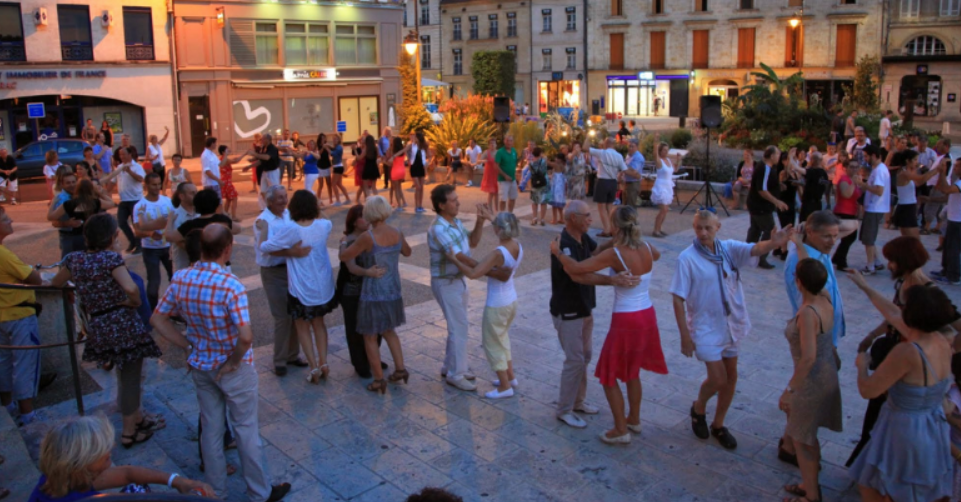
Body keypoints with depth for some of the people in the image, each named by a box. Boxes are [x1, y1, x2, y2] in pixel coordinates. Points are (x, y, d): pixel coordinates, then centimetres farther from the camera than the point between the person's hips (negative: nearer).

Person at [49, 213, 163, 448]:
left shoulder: (74, 259, 2)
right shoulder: (111, 257, -15)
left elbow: (55, 283, 18)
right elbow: (130, 288, -29)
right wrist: (134, 303, -10)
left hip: (98, 327, 6)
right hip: (123, 323, -6)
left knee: (125, 374, 24)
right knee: (130, 378, 9)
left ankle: (137, 418, 39)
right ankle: (129, 431, 19)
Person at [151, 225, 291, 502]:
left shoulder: (180, 279, -8)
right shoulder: (230, 285, -27)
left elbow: (158, 319, 2)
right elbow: (246, 336, -33)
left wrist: (188, 346, 3)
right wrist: (233, 362, -16)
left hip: (200, 366, 5)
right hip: (233, 369, -5)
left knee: (210, 429, 19)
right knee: (246, 429, 11)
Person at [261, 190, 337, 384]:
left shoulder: (289, 229, -20)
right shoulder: (323, 225, -8)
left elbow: (265, 247, -12)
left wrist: (262, 231, 4)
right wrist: (317, 210, 13)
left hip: (301, 288, -4)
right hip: (323, 286, 4)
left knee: (302, 327, 13)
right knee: (319, 323, 22)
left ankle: (314, 367, 9)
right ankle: (323, 363, 19)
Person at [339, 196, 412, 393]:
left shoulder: (368, 237, -22)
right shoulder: (397, 234, -4)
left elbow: (344, 257, -12)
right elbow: (407, 252, 16)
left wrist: (344, 244, 8)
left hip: (373, 294, -6)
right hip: (393, 291, 6)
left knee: (370, 337, 10)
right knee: (389, 330, 27)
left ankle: (379, 380, 15)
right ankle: (400, 369, 23)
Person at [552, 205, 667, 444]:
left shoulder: (615, 254, -22)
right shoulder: (646, 248, -3)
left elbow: (576, 268, -25)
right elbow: (657, 255, 24)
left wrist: (557, 252, -8)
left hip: (626, 320, -7)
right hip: (648, 316, 7)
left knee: (609, 376, 10)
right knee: (631, 371, 25)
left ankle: (621, 430, 16)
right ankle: (634, 419, 38)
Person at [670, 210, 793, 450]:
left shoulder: (729, 249, -6)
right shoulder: (687, 258, -16)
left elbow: (755, 249, -25)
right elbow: (678, 299, -15)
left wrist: (774, 242, -49)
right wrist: (685, 336, -16)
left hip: (731, 324, 5)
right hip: (706, 328, -5)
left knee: (731, 376, 13)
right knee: (717, 379, -7)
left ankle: (718, 425, 33)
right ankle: (698, 409, 26)